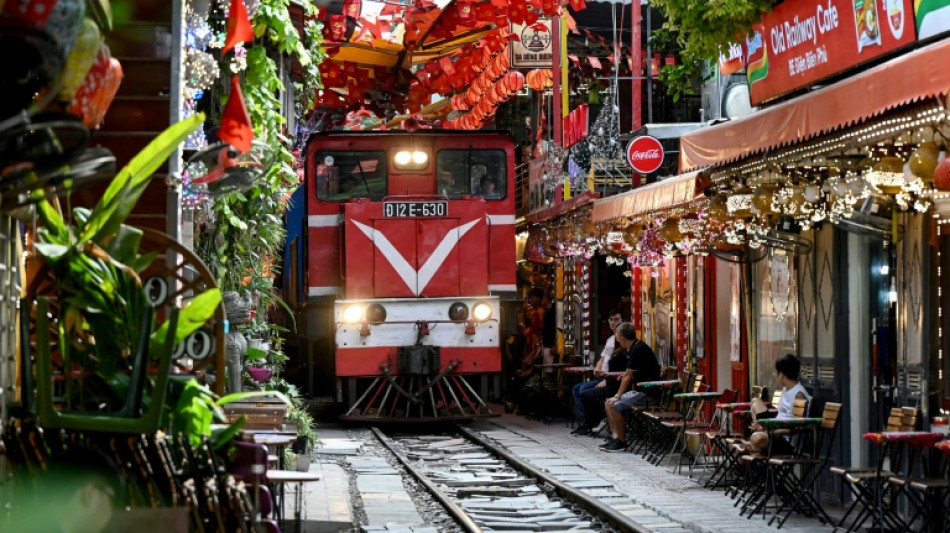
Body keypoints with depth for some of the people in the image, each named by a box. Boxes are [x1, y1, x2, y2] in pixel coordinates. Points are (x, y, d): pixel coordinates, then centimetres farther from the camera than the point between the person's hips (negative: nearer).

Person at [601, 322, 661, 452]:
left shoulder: (638, 350, -17)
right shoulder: (634, 348, 14)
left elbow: (628, 376, -15)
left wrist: (618, 396, -11)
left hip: (647, 393, -10)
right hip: (639, 390, 10)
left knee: (614, 405, -20)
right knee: (609, 403, 6)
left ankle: (621, 441, -10)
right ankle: (615, 437, 4)